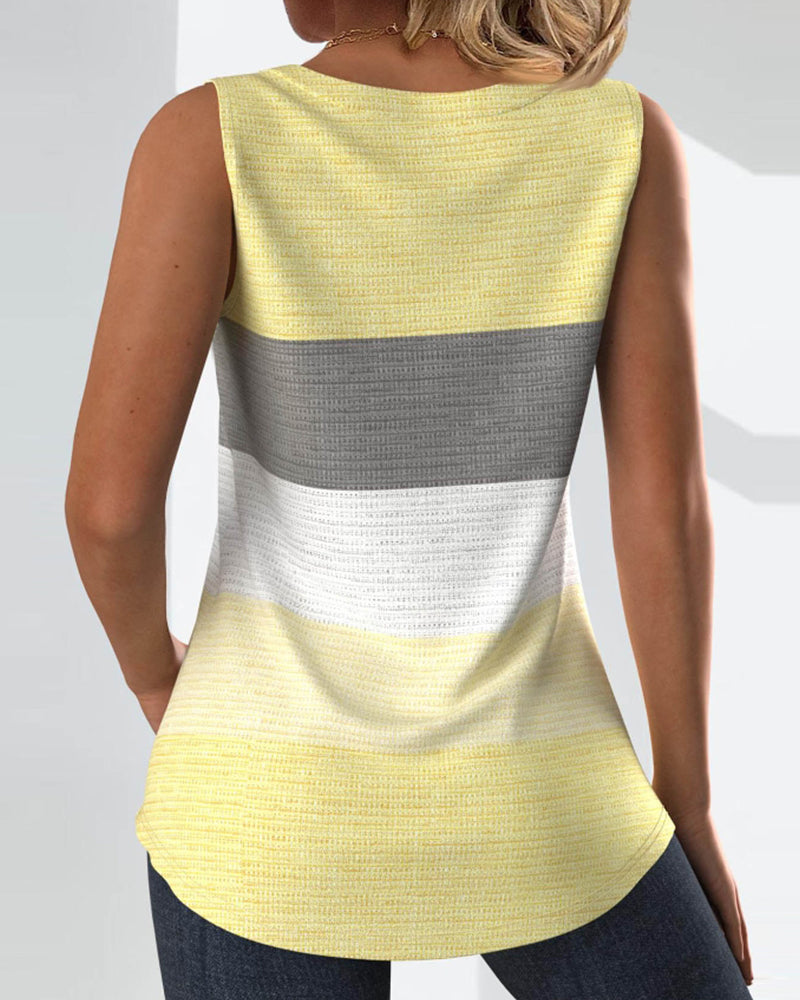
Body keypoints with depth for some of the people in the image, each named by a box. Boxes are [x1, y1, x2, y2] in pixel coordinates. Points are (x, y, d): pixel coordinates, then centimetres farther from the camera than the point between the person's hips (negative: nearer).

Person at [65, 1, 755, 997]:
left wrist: (153, 669, 5)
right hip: (520, 794, 1)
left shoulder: (213, 134, -15)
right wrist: (688, 801, 3)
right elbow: (666, 507, -10)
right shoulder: (627, 137, -11)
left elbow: (108, 501, -18)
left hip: (278, 793, 0)